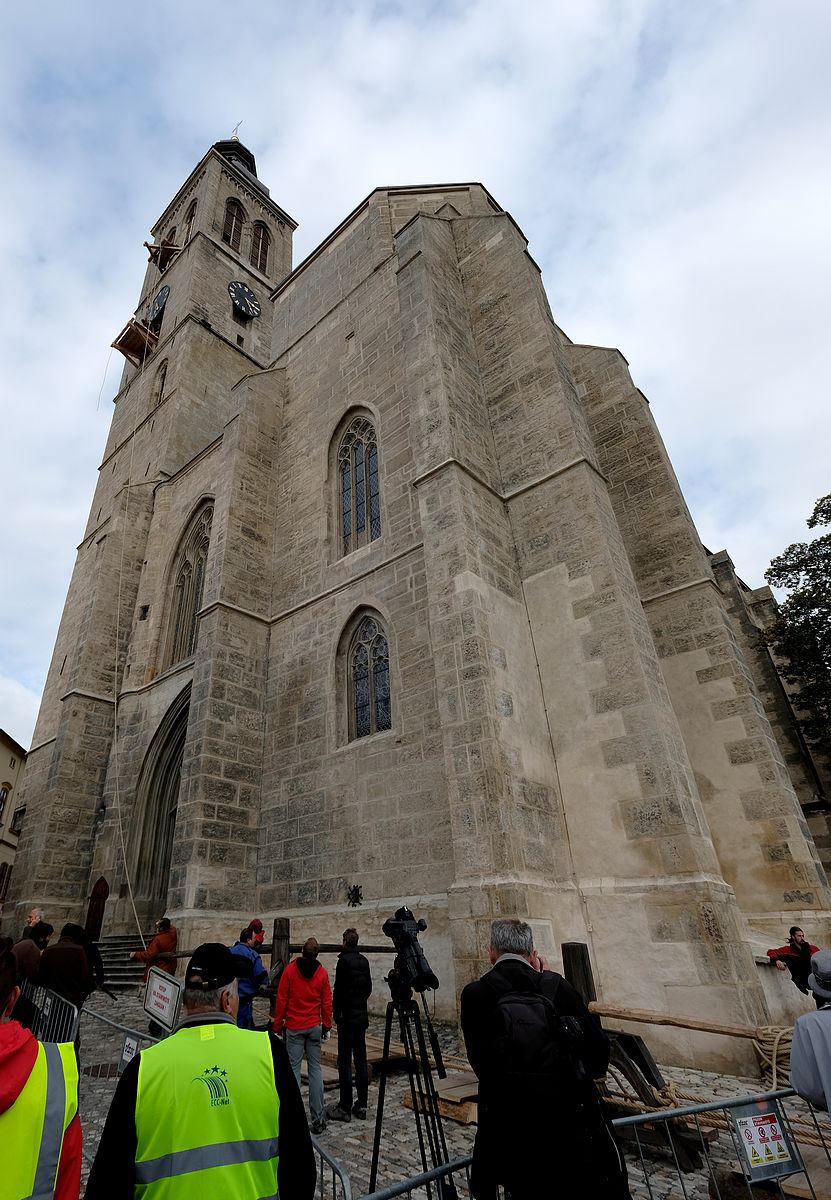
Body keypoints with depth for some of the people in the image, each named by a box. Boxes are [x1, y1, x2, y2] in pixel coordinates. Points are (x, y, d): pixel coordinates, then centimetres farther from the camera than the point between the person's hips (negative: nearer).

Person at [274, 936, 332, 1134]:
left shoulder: (290, 970, -9)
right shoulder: (322, 972, -3)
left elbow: (281, 1000, -6)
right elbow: (326, 1002, 3)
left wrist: (277, 1026, 4)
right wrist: (327, 1026, 13)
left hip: (294, 1028, -2)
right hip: (314, 1027, 2)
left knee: (294, 1068, 5)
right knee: (315, 1068, 7)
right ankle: (318, 1118, 9)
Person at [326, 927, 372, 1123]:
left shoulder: (344, 960, -16)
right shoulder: (364, 961, 5)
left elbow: (339, 989, -16)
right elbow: (368, 988, 12)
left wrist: (336, 1013, -3)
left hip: (347, 1017, -7)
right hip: (362, 1016, 7)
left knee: (344, 1062, 2)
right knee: (360, 1060, 12)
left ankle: (345, 1108, 7)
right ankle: (361, 1105, 18)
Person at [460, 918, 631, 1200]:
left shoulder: (473, 995, -4)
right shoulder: (556, 985, -5)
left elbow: (481, 1065, 5)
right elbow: (599, 1054, -1)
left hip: (512, 1132, 0)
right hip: (574, 1121, 0)